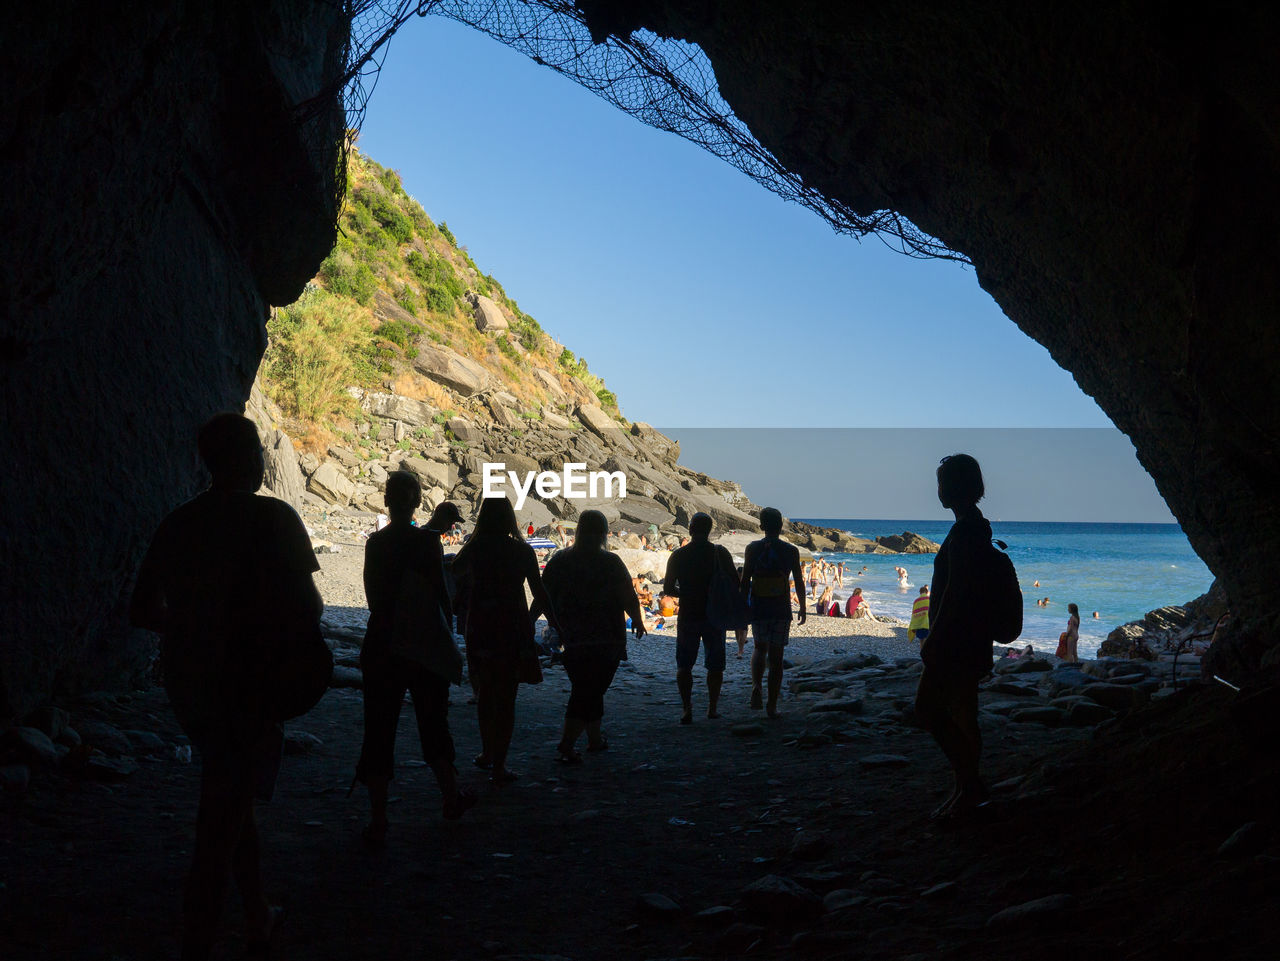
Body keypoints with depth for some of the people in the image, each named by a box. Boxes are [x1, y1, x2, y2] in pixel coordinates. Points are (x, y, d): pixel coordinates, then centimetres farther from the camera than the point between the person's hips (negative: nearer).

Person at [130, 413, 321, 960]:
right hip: (247, 685, -7)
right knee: (223, 821, -2)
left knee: (230, 801, 22)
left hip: (187, 684, 7)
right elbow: (304, 608, -18)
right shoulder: (271, 518, -13)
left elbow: (143, 611, 10)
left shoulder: (176, 524, 5)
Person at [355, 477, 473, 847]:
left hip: (382, 646, 3)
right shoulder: (426, 542, -12)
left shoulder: (375, 543, 1)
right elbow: (440, 597, -12)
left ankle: (377, 820, 3)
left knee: (379, 729, 4)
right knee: (433, 722, 15)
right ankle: (452, 796, 30)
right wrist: (448, 640, 0)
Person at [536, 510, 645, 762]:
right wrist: (637, 621, 13)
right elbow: (629, 599, -5)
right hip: (606, 640, -4)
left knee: (586, 689, 19)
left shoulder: (559, 561, 1)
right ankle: (567, 745, -12)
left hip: (571, 639, 4)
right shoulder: (611, 562, -9)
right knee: (591, 691, -2)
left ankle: (595, 739, 28)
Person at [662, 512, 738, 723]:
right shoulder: (720, 553, -6)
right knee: (715, 665, 13)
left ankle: (687, 709, -1)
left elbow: (667, 589, -3)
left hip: (688, 616, 0)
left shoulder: (678, 555, -5)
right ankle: (712, 708, 15)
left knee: (684, 665, 9)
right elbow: (736, 583, -4)